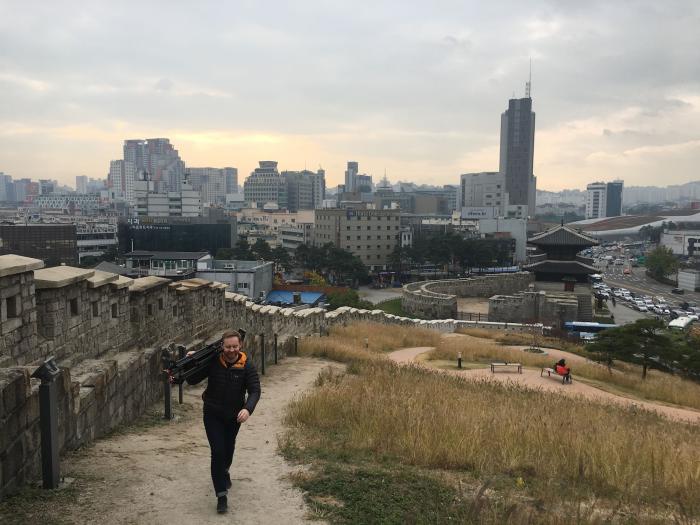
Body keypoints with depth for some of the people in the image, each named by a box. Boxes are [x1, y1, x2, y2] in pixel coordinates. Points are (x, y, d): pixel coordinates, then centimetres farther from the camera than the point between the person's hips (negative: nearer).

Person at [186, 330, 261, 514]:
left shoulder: (247, 366, -16)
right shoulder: (212, 362, -15)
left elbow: (254, 391, -21)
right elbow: (192, 381, -7)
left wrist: (248, 409, -39)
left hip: (234, 415, 2)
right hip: (212, 414, -2)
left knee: (229, 448, 24)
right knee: (218, 451, -12)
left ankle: (224, 472, 55)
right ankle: (221, 495, -5)